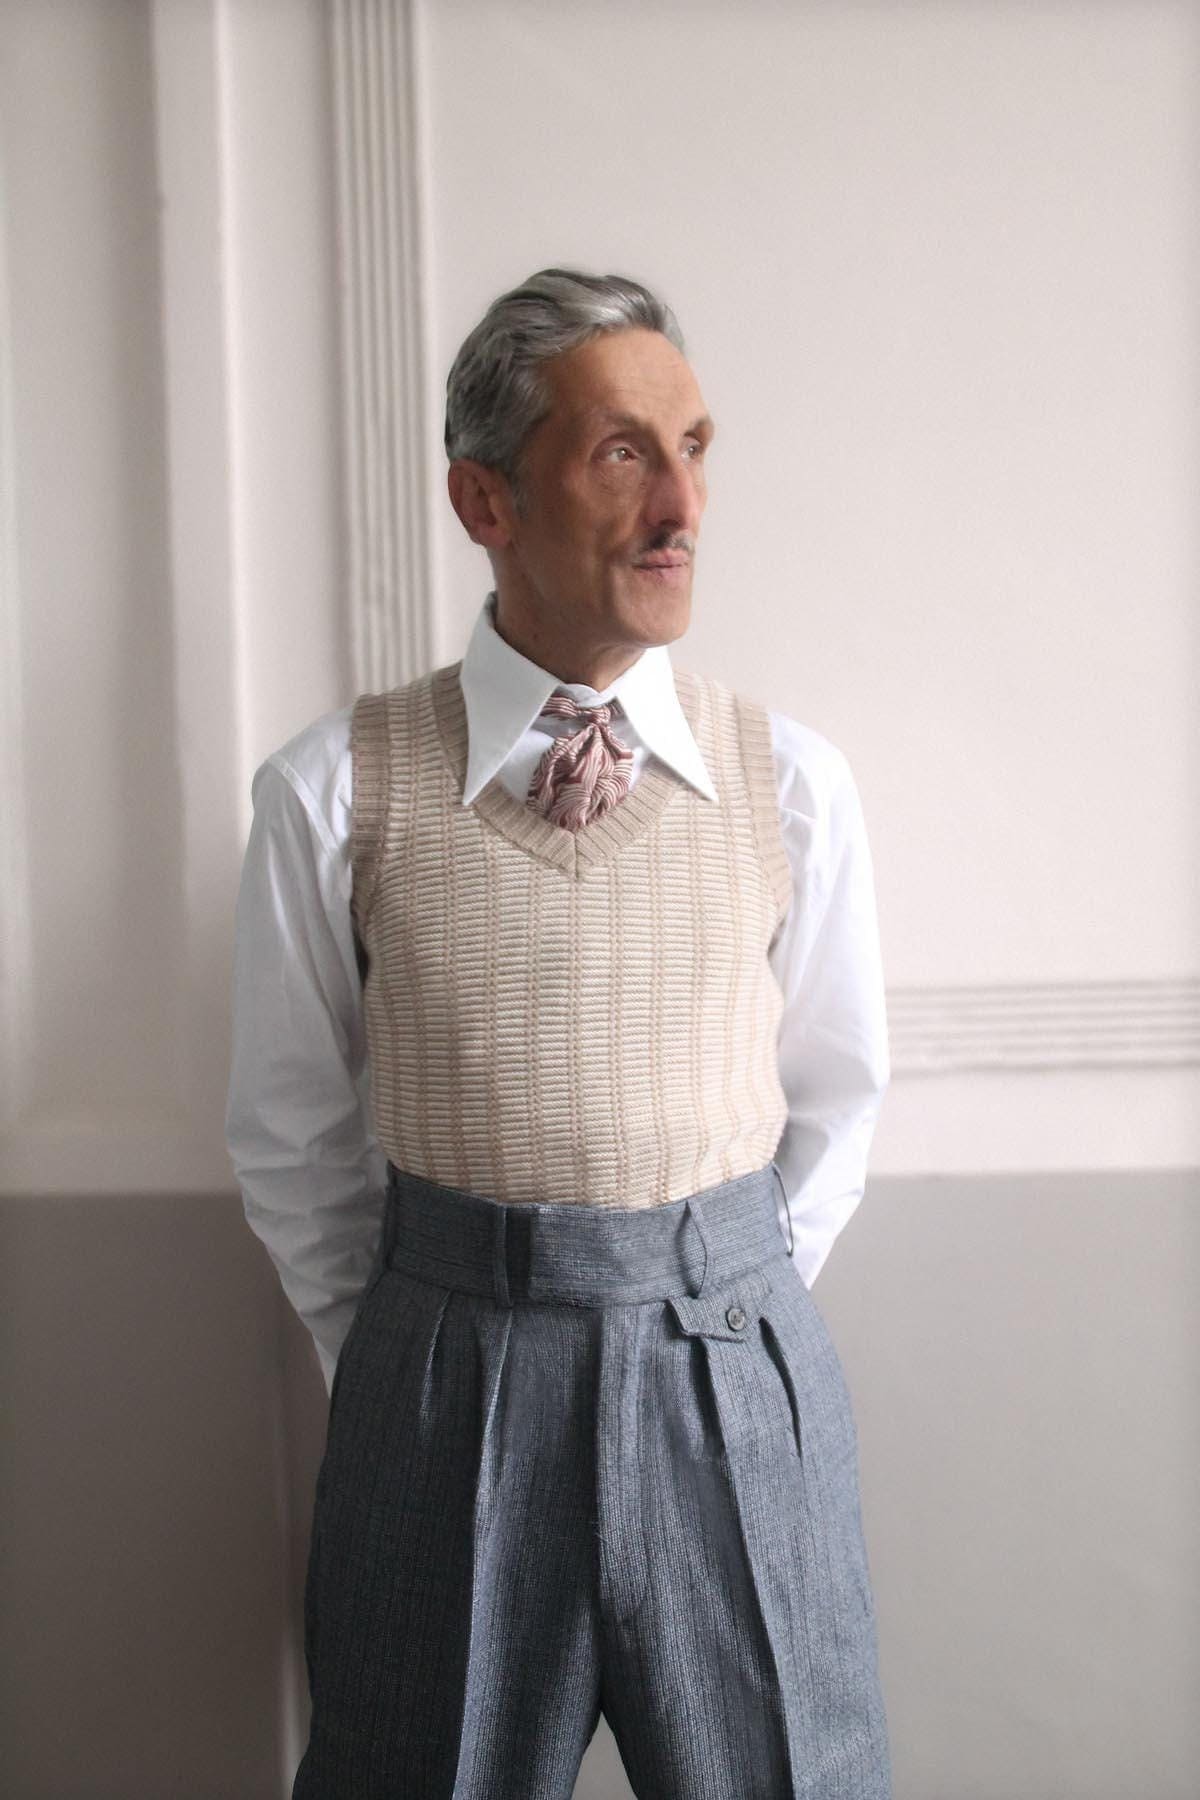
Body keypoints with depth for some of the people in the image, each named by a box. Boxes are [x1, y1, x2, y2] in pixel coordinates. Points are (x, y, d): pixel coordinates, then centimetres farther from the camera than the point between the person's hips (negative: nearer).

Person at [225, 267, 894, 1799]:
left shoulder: (793, 781, -3)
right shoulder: (333, 791, -7)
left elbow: (834, 1101, 7)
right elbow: (290, 1138, 3)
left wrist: (720, 1327, 8)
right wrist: (390, 1361, 7)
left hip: (735, 1377, 1)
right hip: (445, 1387, -1)